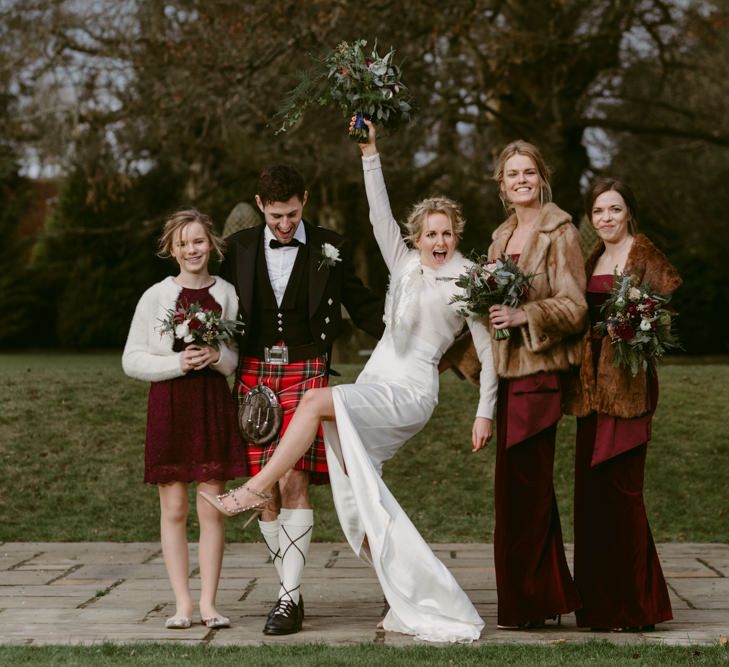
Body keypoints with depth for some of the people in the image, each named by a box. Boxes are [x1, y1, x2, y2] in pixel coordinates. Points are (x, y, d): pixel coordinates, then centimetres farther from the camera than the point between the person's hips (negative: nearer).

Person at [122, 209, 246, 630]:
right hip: (169, 405, 0)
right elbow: (132, 361, 1)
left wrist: (218, 357, -13)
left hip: (214, 404, 0)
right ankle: (182, 602, 7)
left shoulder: (227, 294, 5)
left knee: (212, 507, -1)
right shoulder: (156, 297, 3)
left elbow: (242, 356, 8)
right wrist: (178, 362, -12)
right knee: (174, 508, 1)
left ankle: (208, 602, 6)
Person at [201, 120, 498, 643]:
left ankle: (259, 486, -19)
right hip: (375, 383, 6)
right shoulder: (405, 264, 11)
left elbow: (488, 350, 0)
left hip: (410, 393, -6)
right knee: (356, 500, -1)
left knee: (318, 400, -28)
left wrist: (485, 412, -3)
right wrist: (370, 153, -5)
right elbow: (381, 214, 2)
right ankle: (417, 603, 2)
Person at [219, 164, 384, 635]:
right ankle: (291, 590, 14)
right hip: (254, 374, 3)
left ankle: (290, 598, -11)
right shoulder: (239, 248, 10)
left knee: (293, 481, -15)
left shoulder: (330, 248, 5)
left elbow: (362, 305, 12)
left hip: (306, 371, -3)